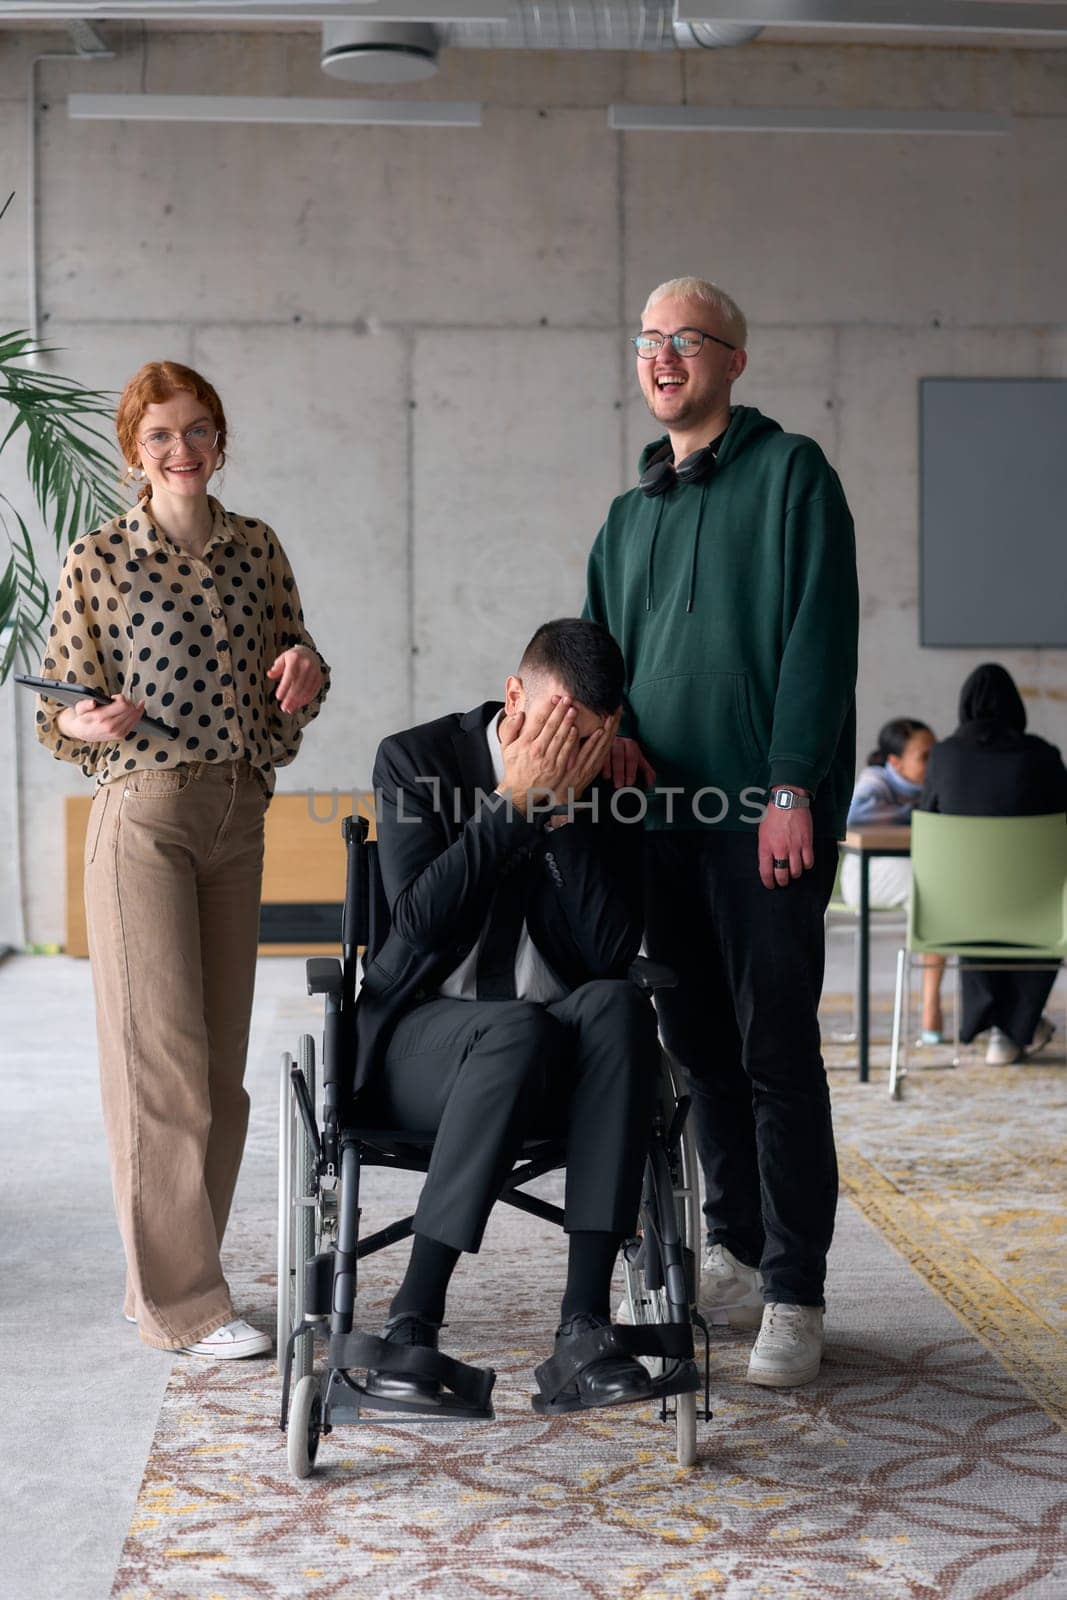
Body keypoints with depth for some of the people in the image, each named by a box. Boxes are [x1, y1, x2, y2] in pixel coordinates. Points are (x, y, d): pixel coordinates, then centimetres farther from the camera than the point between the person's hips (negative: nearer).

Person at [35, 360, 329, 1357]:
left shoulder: (255, 548, 9)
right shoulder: (98, 560, -3)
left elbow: (289, 686, 17)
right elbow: (54, 713, 0)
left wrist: (305, 667, -5)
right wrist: (95, 724, -22)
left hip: (237, 816, 5)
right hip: (141, 816, -5)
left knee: (220, 1059, 8)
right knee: (163, 1053, -6)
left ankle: (166, 1279, 21)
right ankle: (180, 1301, 3)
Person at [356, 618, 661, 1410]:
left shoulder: (609, 784, 1)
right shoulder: (417, 758, -5)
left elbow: (612, 952, -11)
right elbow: (418, 920, -18)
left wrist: (567, 810, -18)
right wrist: (518, 802, -21)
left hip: (559, 1056, 3)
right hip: (423, 1037, -3)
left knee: (620, 1004, -32)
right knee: (519, 1031, -36)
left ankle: (584, 1318, -33)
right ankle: (414, 1317, -29)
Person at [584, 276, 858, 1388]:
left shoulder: (789, 473, 0)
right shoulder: (629, 515, 20)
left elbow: (818, 636, -9)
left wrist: (793, 790, -16)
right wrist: (611, 728, 3)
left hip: (765, 813, -6)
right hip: (663, 812, 7)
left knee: (776, 1051, -6)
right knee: (700, 1045, 11)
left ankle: (792, 1295, 1)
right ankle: (733, 1255, 23)